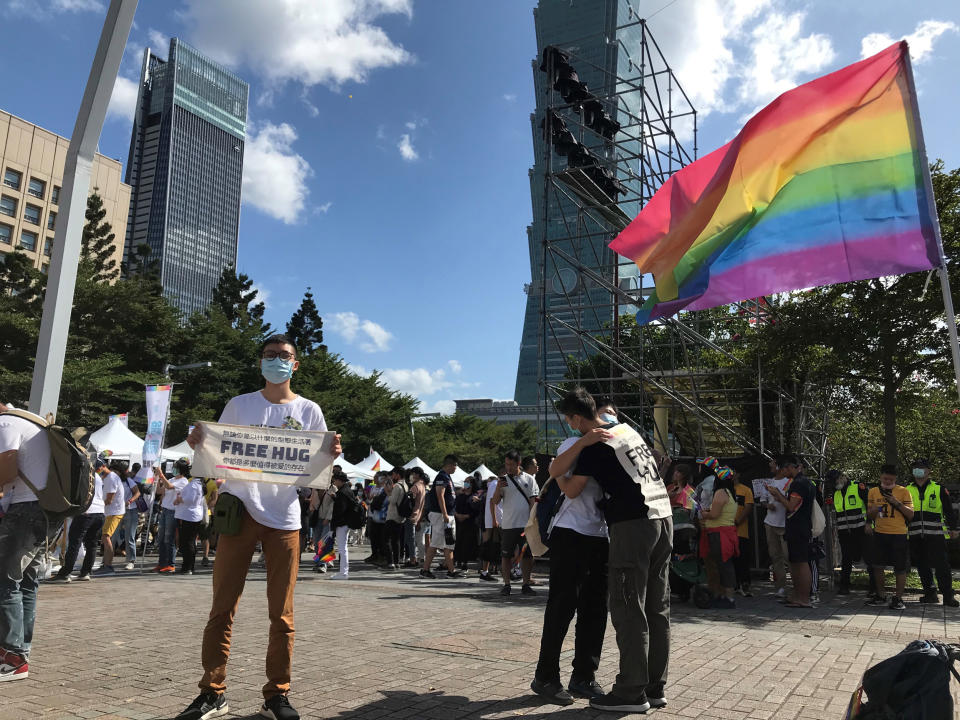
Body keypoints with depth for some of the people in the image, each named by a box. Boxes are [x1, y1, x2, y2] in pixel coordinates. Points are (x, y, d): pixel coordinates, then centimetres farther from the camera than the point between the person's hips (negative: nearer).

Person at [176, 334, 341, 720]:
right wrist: (198, 444, -10)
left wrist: (332, 456, -12)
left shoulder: (309, 411, 7)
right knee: (222, 607, 3)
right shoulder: (239, 405, 8)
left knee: (282, 613, 5)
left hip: (284, 517, 0)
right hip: (239, 511, 0)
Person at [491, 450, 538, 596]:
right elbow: (495, 502, 3)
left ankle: (526, 585, 12)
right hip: (508, 524, 0)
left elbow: (533, 501, 6)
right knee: (506, 556, 3)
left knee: (527, 555, 3)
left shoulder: (529, 479, 7)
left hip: (526, 524, 0)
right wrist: (498, 488, -14)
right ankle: (506, 584, 11)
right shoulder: (503, 480, 7)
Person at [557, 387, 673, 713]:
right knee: (657, 608, 11)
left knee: (628, 609, -1)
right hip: (663, 517, 9)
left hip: (633, 524, -8)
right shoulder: (627, 429, 15)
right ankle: (654, 688, 19)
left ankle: (632, 692, 4)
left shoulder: (595, 446, -9)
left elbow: (572, 491, -4)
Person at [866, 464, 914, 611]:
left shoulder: (903, 492, 0)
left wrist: (897, 503, -15)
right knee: (878, 566, 6)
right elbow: (869, 515, 14)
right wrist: (874, 510, -8)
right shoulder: (873, 491, 8)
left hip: (899, 534, -3)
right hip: (879, 534, 3)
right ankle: (879, 596, 19)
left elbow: (911, 515, -1)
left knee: (900, 568, 0)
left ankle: (898, 598, 11)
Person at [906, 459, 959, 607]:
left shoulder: (939, 489, 4)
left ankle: (948, 596, 2)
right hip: (915, 536, 3)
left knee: (941, 566, -6)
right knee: (922, 567, 8)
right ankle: (930, 594, 18)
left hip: (935, 535, -3)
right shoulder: (907, 490, 10)